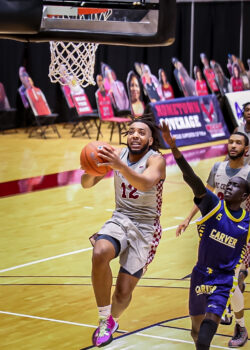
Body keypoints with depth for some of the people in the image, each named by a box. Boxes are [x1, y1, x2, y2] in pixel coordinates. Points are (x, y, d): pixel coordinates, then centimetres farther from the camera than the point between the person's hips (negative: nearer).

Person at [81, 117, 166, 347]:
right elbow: (87, 184, -3)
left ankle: (113, 320, 32)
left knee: (123, 292, -5)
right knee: (100, 254, -32)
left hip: (145, 228, -3)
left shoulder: (155, 160, -14)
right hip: (119, 220, 3)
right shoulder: (118, 155, 0)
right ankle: (105, 319, -15)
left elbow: (145, 183, -38)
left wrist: (121, 167, -56)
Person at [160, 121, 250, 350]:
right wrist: (174, 148, -37)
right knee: (197, 330, 13)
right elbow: (192, 179, -23)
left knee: (209, 325, -23)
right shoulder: (213, 205, -8)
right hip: (201, 276, 1)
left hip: (224, 281, -1)